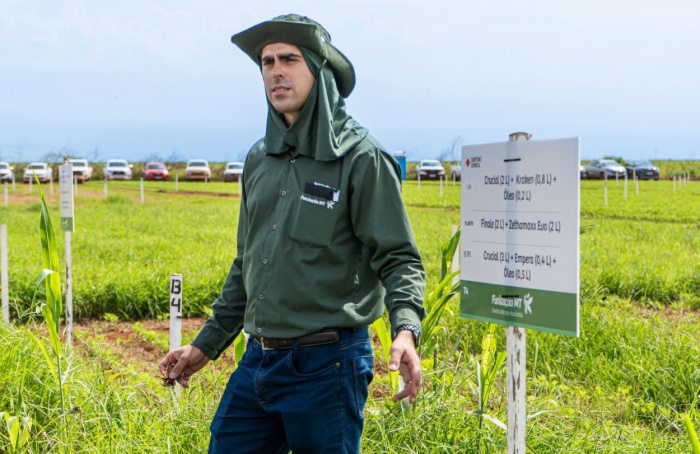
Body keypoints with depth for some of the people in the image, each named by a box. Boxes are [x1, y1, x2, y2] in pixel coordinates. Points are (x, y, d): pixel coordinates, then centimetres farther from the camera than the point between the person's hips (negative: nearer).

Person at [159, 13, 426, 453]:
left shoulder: (361, 159, -8)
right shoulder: (259, 159, 11)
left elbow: (399, 259, -11)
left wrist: (406, 330, -29)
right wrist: (207, 344, 21)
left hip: (325, 367, -6)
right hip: (257, 362, 6)